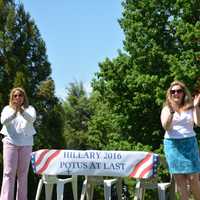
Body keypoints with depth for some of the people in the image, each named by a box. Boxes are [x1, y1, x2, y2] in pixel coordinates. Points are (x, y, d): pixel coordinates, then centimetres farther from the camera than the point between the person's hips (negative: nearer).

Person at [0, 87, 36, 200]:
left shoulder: (29, 109, 7)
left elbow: (32, 119, -15)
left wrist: (22, 111, -34)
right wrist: (14, 112, -29)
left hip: (26, 144, 1)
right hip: (10, 142, -1)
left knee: (23, 173, 3)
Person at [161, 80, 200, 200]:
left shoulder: (190, 107, 6)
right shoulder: (166, 109, 6)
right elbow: (166, 127, -9)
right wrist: (172, 111, -23)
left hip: (189, 143, 0)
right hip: (172, 145, 1)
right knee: (179, 178, 1)